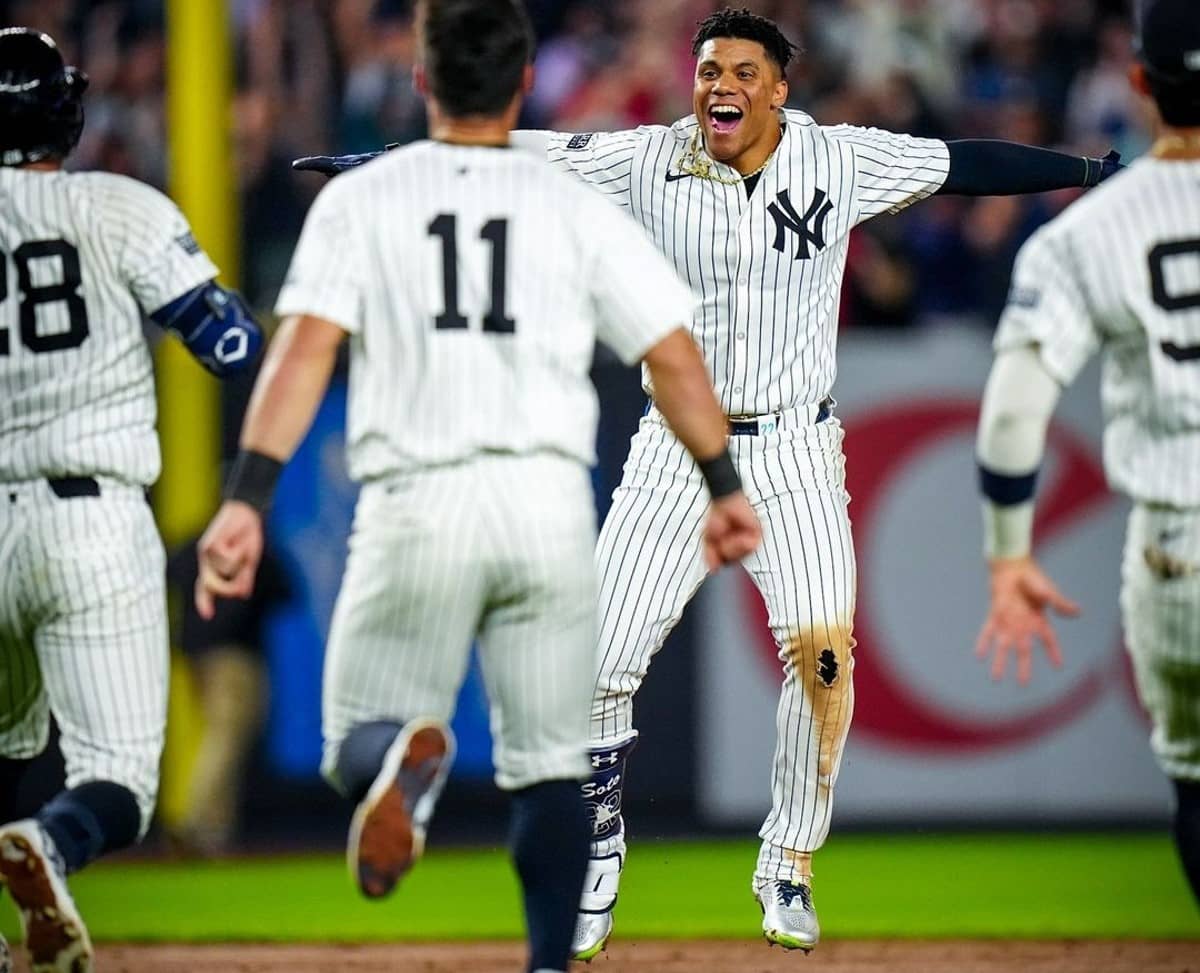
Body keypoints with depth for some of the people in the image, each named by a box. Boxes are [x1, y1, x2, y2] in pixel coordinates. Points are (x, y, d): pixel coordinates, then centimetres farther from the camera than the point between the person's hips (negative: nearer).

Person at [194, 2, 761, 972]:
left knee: (359, 739, 10)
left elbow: (304, 351, -9)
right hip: (550, 503, 1)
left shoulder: (359, 200, 3)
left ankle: (406, 755, -26)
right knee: (549, 764, 12)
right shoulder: (578, 209, 5)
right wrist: (724, 486, 15)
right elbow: (675, 357, 3)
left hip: (418, 505, -1)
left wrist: (246, 500, -14)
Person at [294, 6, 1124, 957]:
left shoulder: (840, 161, -4)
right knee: (598, 663, -4)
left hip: (794, 452, -1)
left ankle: (787, 871, 3)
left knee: (822, 653, -16)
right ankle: (595, 874, 16)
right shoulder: (648, 162, -6)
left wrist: (1097, 169, -2)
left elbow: (965, 164, 0)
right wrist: (371, 167, -12)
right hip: (677, 454, 1)